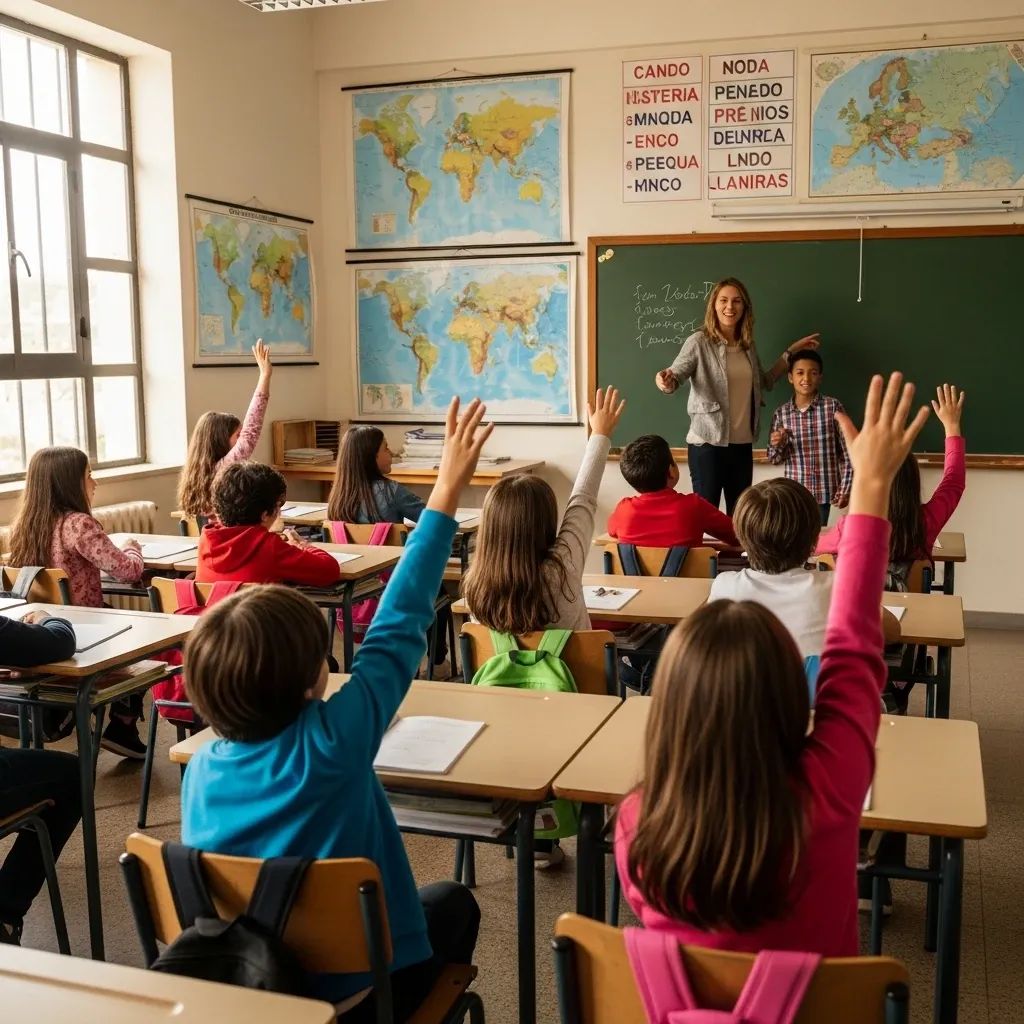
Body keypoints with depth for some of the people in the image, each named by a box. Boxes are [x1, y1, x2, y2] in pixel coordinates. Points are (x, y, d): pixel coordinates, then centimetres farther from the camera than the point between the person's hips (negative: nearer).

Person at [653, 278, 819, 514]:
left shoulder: (747, 345, 10)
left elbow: (764, 381, 25)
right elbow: (674, 376, -15)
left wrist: (791, 351, 20)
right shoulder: (699, 342, -8)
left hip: (742, 444, 6)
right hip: (708, 444, -6)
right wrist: (665, 380, -39)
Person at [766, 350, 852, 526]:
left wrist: (845, 489, -5)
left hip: (824, 492, -2)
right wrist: (777, 445, -13)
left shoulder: (833, 407, -4)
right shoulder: (781, 413, 2)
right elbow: (775, 460, 8)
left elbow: (847, 451, -1)